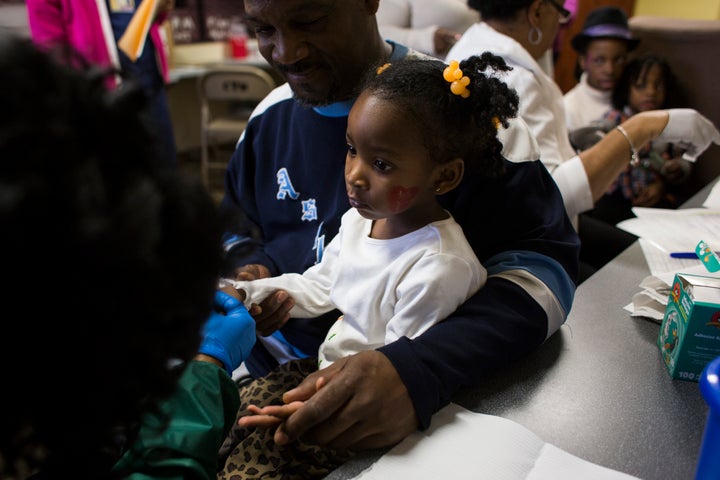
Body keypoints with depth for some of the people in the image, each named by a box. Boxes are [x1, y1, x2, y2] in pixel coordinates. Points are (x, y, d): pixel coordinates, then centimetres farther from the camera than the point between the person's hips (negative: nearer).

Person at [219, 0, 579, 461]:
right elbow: (234, 231, 20)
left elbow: (544, 259, -20)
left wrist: (419, 370, -37)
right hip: (269, 368, 5)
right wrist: (243, 274, -6)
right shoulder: (268, 116, 7)